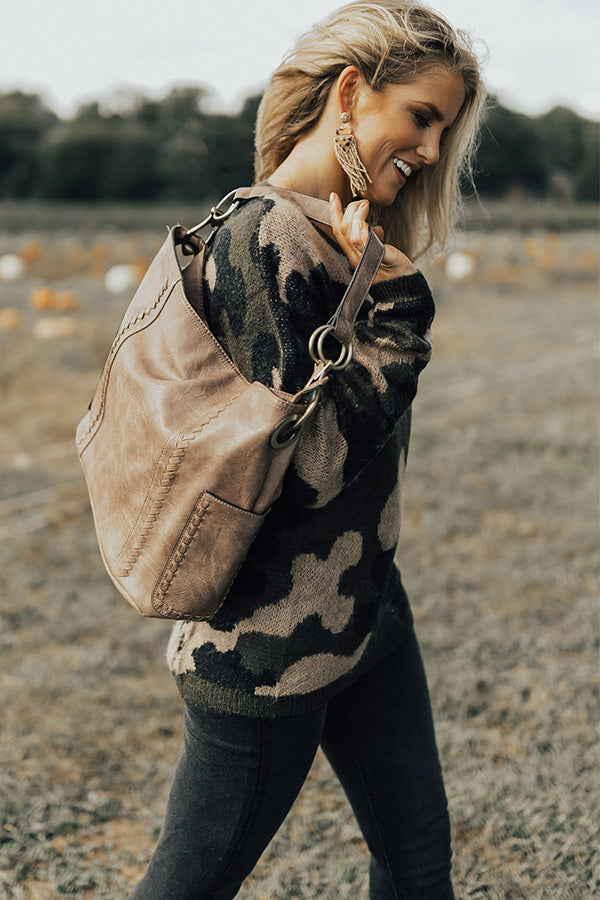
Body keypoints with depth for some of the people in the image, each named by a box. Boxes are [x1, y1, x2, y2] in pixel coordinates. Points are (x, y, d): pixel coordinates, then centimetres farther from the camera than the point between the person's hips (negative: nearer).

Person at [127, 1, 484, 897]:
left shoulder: (346, 237, 8)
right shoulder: (262, 239, -20)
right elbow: (310, 464, -24)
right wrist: (398, 306, -19)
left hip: (367, 615, 9)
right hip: (269, 645, -9)